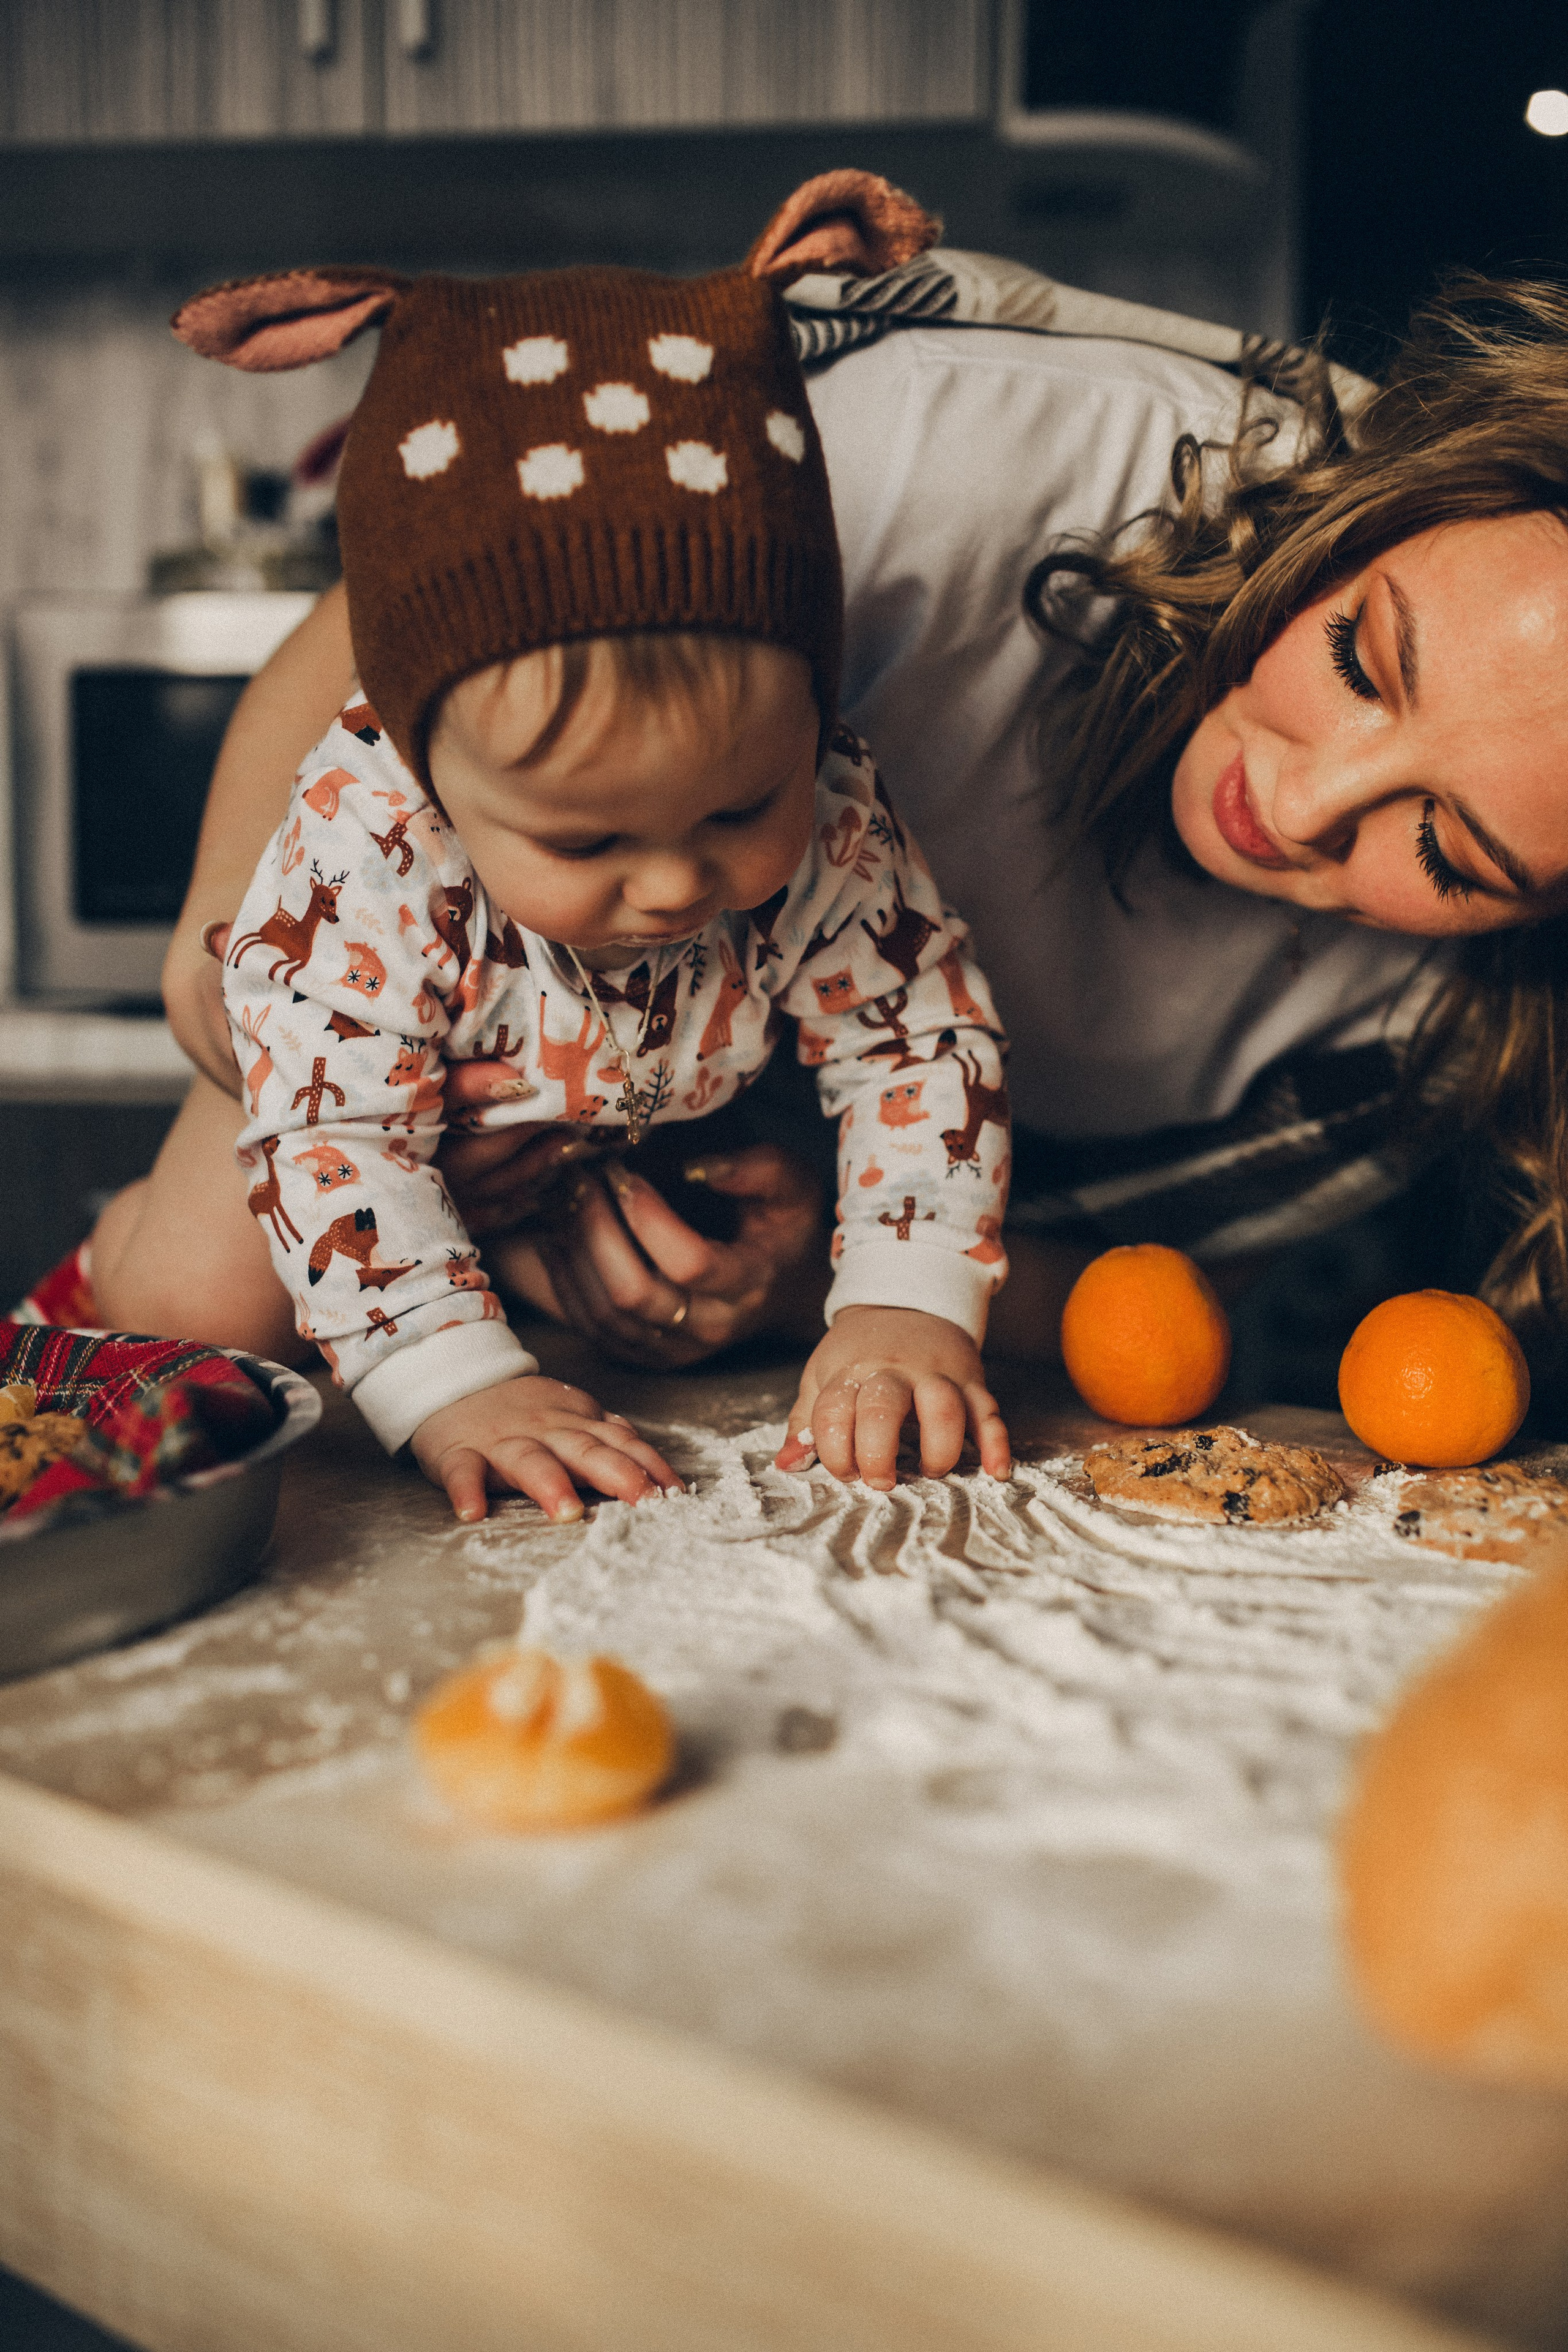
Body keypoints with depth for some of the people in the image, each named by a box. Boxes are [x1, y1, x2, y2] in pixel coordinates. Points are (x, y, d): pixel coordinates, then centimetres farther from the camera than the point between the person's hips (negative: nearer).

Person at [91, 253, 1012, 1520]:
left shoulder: (829, 823, -35)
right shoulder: (366, 853, -42)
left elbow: (923, 1046, -25)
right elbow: (335, 1132, -38)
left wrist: (907, 1308, -38)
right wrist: (457, 1387, -47)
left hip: (692, 1128, 3)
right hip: (422, 1142, -2)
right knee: (204, 1299, -9)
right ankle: (113, 1246, 29)